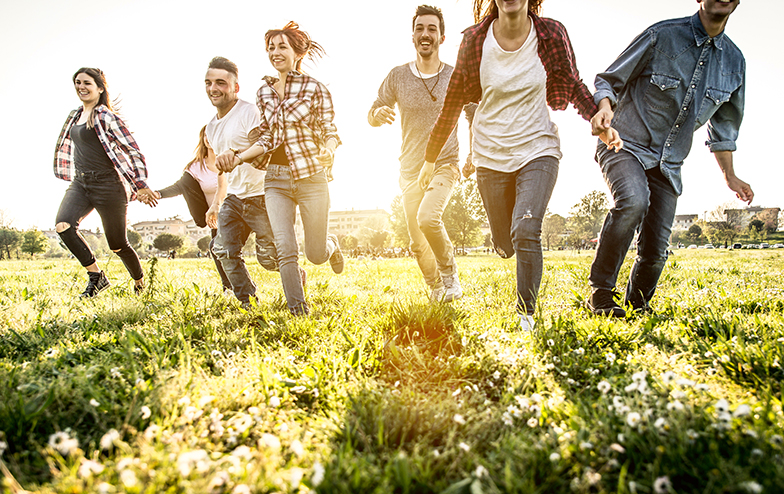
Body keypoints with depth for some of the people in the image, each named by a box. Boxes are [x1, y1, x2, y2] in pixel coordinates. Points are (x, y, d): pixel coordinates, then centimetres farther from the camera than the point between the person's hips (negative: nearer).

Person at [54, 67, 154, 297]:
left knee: (117, 245, 0)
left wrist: (141, 184, -15)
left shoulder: (106, 116, -7)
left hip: (107, 184, -7)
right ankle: (96, 276, -7)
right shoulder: (75, 116, 15)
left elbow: (133, 150, -10)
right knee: (63, 225, -20)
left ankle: (140, 285, 24)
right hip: (80, 183, 7)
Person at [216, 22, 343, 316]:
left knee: (315, 255, 4)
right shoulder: (263, 93, 13)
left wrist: (328, 151, -24)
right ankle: (298, 311, 4)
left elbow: (330, 131, -1)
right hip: (276, 179, 3)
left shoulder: (314, 88, 0)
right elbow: (266, 139, 13)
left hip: (311, 176, -3)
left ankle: (331, 244, 41)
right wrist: (239, 158, -2)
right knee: (285, 248, -9)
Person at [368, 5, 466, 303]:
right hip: (410, 169, 3)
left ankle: (450, 273, -2)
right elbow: (372, 117, 8)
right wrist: (378, 114, -17)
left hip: (444, 165, -3)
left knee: (427, 217, -29)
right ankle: (437, 292, 29)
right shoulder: (397, 77, 2)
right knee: (418, 243, 6)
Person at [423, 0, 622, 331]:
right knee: (505, 245, 8)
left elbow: (574, 86, 7)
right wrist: (430, 158, 5)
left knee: (526, 231, -21)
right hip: (491, 156, 2)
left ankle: (526, 313, -1)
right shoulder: (474, 40, -6)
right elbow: (453, 102, 2)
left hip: (537, 150, -1)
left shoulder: (552, 34, -6)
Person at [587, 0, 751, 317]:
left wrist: (729, 174, 21)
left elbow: (723, 124, 21)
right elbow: (608, 80, -3)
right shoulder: (662, 36, -6)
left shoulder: (734, 62, 9)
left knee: (655, 250, 1)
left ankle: (637, 306, 26)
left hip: (669, 164, 5)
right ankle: (600, 293, -23)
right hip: (626, 145, -5)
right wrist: (604, 108, -26)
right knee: (633, 201, -36)